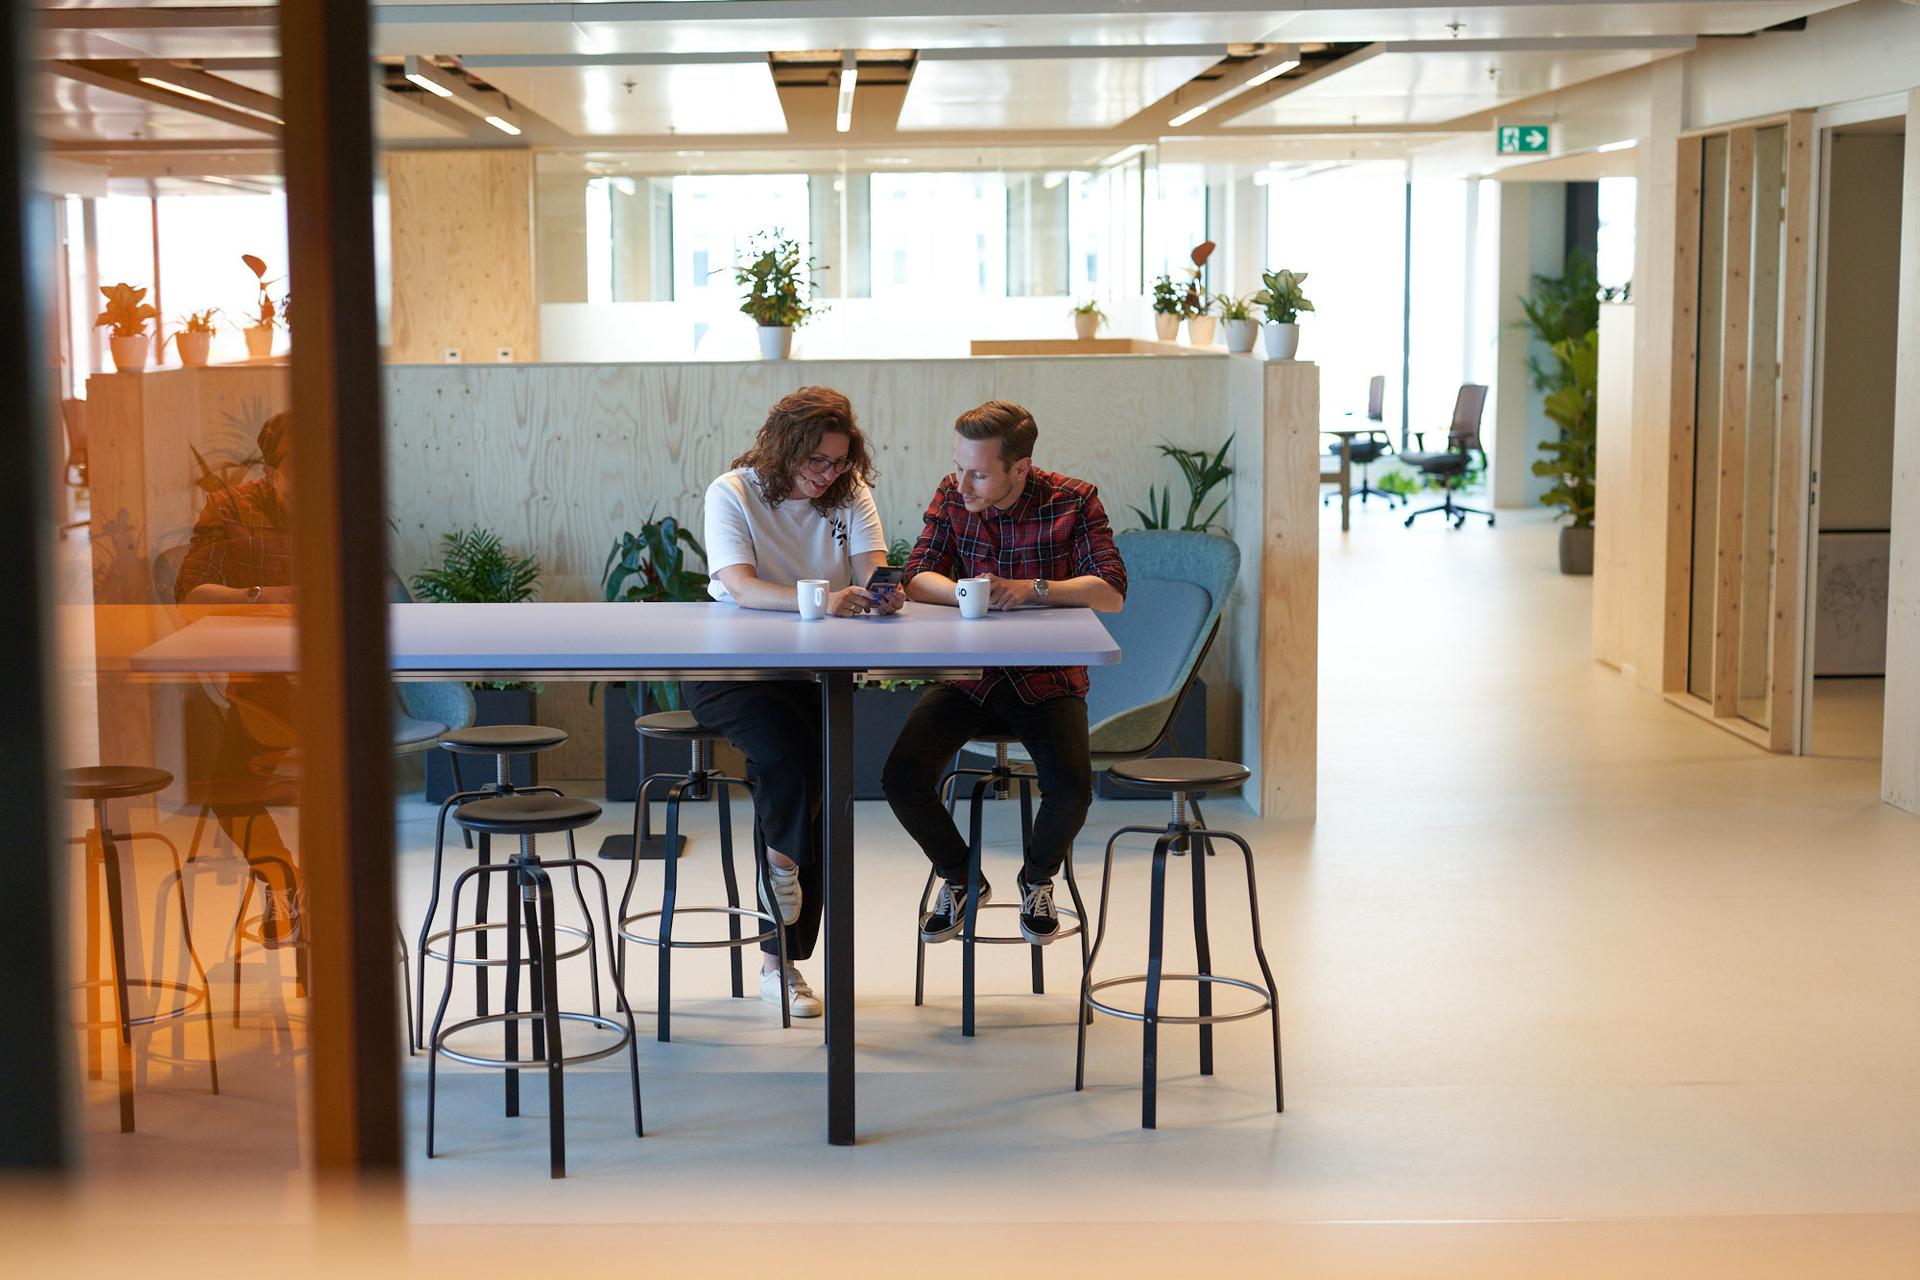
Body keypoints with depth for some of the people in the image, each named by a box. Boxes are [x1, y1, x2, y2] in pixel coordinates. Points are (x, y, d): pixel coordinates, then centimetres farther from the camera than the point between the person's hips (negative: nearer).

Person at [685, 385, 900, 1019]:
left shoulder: (850, 495, 5)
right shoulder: (732, 493, -7)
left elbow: (872, 567, -8)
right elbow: (741, 586, -22)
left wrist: (883, 592, -34)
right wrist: (820, 600, -39)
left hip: (815, 670, 3)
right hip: (731, 672, -3)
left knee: (811, 772, -19)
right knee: (790, 751, -33)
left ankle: (781, 960, -7)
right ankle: (783, 856, 0)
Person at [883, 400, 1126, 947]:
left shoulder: (1074, 501, -7)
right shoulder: (952, 496, 1)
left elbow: (1111, 592, -12)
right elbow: (918, 577, -3)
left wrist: (1034, 588, -26)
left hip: (1046, 678, -2)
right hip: (968, 675, 2)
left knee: (1071, 786, -29)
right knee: (902, 777, -20)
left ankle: (1037, 877, 8)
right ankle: (961, 878, 11)